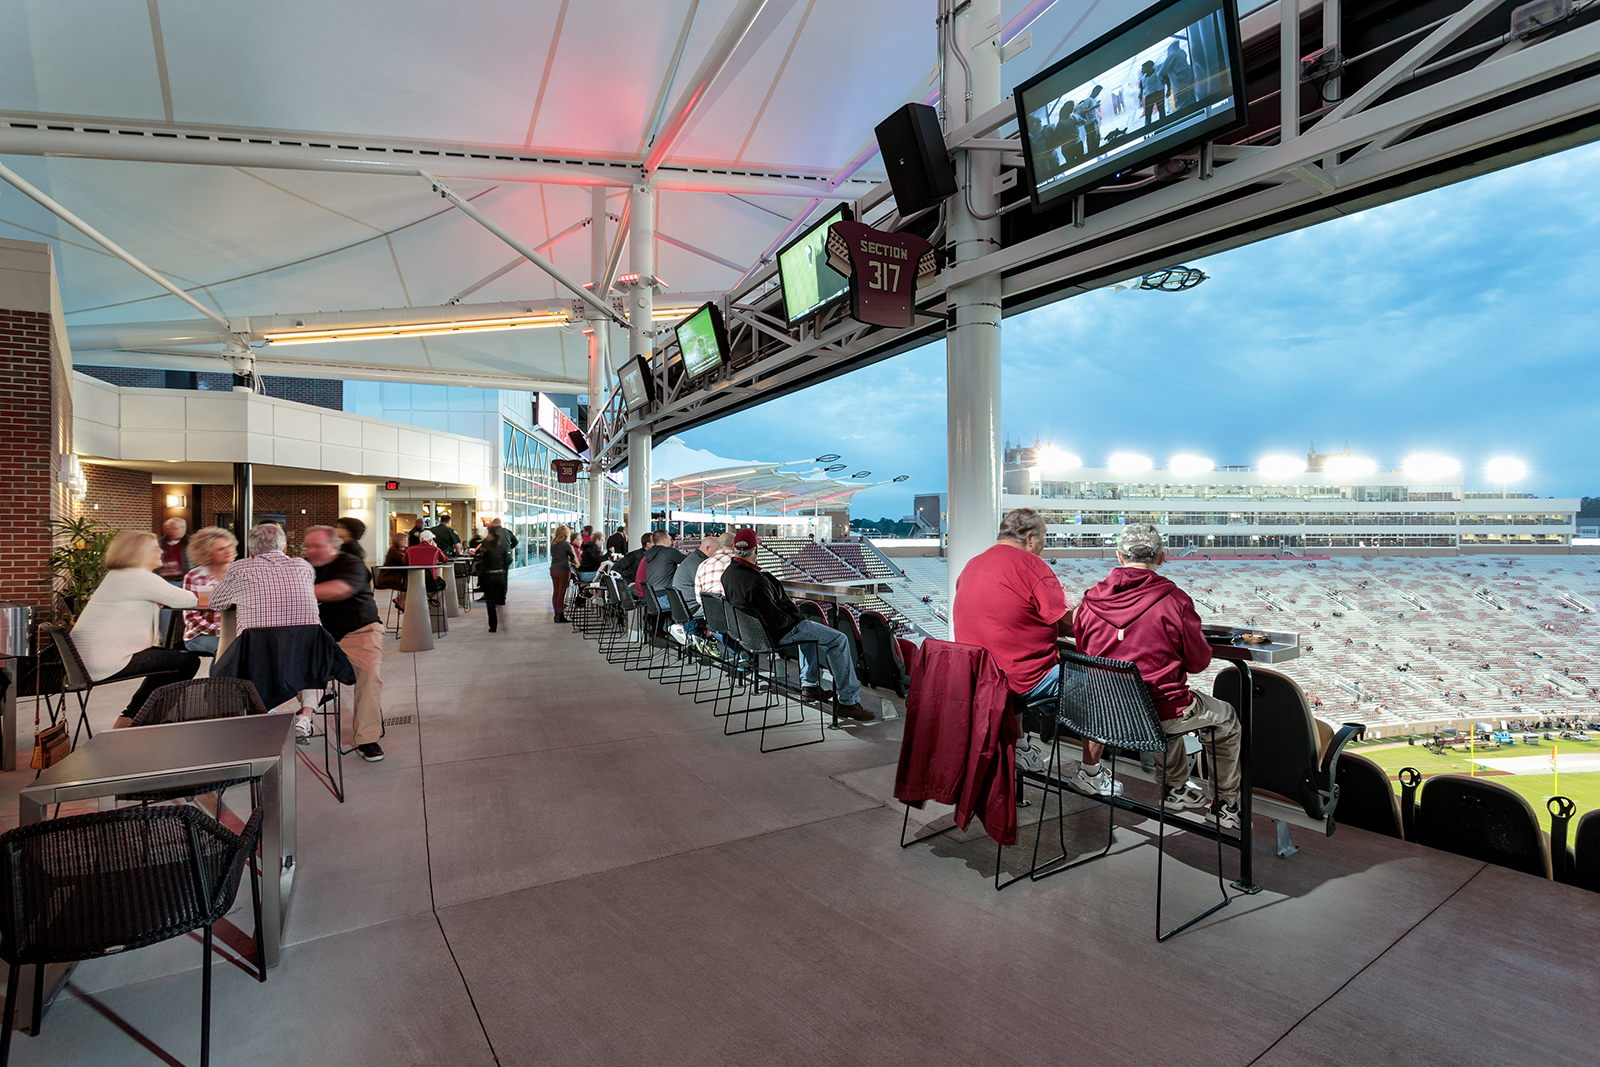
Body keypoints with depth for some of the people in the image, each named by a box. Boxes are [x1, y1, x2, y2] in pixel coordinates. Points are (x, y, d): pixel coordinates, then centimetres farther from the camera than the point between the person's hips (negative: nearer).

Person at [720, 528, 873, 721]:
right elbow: (775, 620, -30)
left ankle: (809, 685, 36)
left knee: (809, 626, 35)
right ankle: (848, 701, 0)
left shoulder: (728, 573, -3)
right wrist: (794, 618, -10)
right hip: (777, 634, -10)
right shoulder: (754, 581, -33)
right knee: (839, 640, -3)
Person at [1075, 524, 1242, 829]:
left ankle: (1177, 788, 48)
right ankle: (1228, 806, 38)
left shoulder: (1090, 600, -7)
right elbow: (1198, 662, -5)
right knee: (1227, 717, 26)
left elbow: (1083, 653, 8)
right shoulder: (1174, 600, -18)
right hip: (1159, 716, -5)